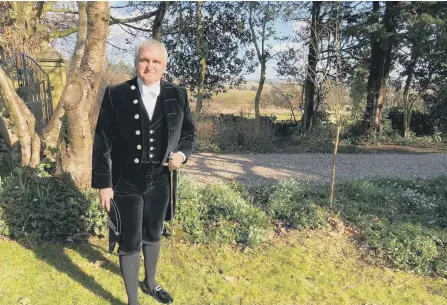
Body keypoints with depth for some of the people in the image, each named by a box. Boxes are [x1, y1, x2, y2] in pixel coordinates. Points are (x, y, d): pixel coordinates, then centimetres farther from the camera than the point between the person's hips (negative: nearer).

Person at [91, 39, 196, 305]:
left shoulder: (178, 95, -4)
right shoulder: (116, 95, -10)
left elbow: (190, 131, 8)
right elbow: (102, 141, -8)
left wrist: (182, 153, -12)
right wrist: (103, 183, -8)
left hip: (160, 181, 3)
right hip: (127, 183, -3)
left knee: (153, 235, 22)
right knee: (130, 243, 7)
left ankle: (150, 283, 47)